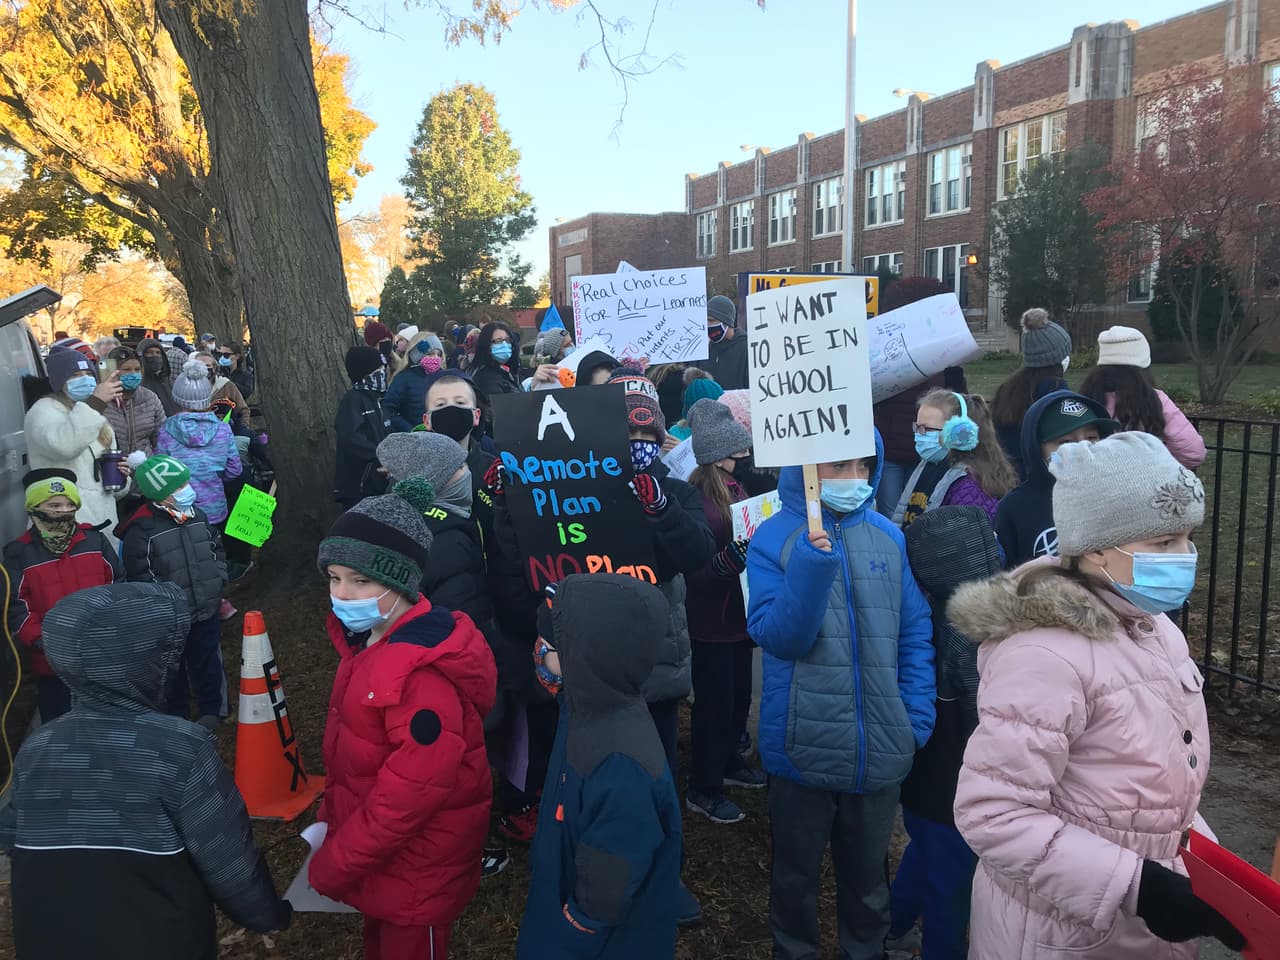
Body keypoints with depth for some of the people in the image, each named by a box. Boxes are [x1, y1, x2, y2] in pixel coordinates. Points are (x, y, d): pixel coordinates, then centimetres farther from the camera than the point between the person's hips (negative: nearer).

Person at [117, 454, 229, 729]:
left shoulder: (197, 515, 2)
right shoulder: (141, 529, -17)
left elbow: (217, 549, 14)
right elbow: (141, 576, -17)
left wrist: (218, 580, 2)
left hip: (207, 610, 5)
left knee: (208, 662, 17)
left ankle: (212, 709, 35)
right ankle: (175, 715, 32)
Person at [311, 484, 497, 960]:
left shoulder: (423, 671, -33)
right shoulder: (367, 638, -2)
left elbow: (412, 791, -30)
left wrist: (334, 864, -19)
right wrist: (333, 815, 10)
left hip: (416, 861, -8)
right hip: (377, 842, 8)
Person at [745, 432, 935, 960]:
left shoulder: (889, 537, -1)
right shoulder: (773, 539, -9)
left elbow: (915, 634, 3)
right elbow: (779, 638, -19)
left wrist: (917, 719, -4)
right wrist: (811, 565, -31)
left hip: (880, 749, 3)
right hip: (804, 748, -2)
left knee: (868, 873, 23)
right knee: (796, 873, 19)